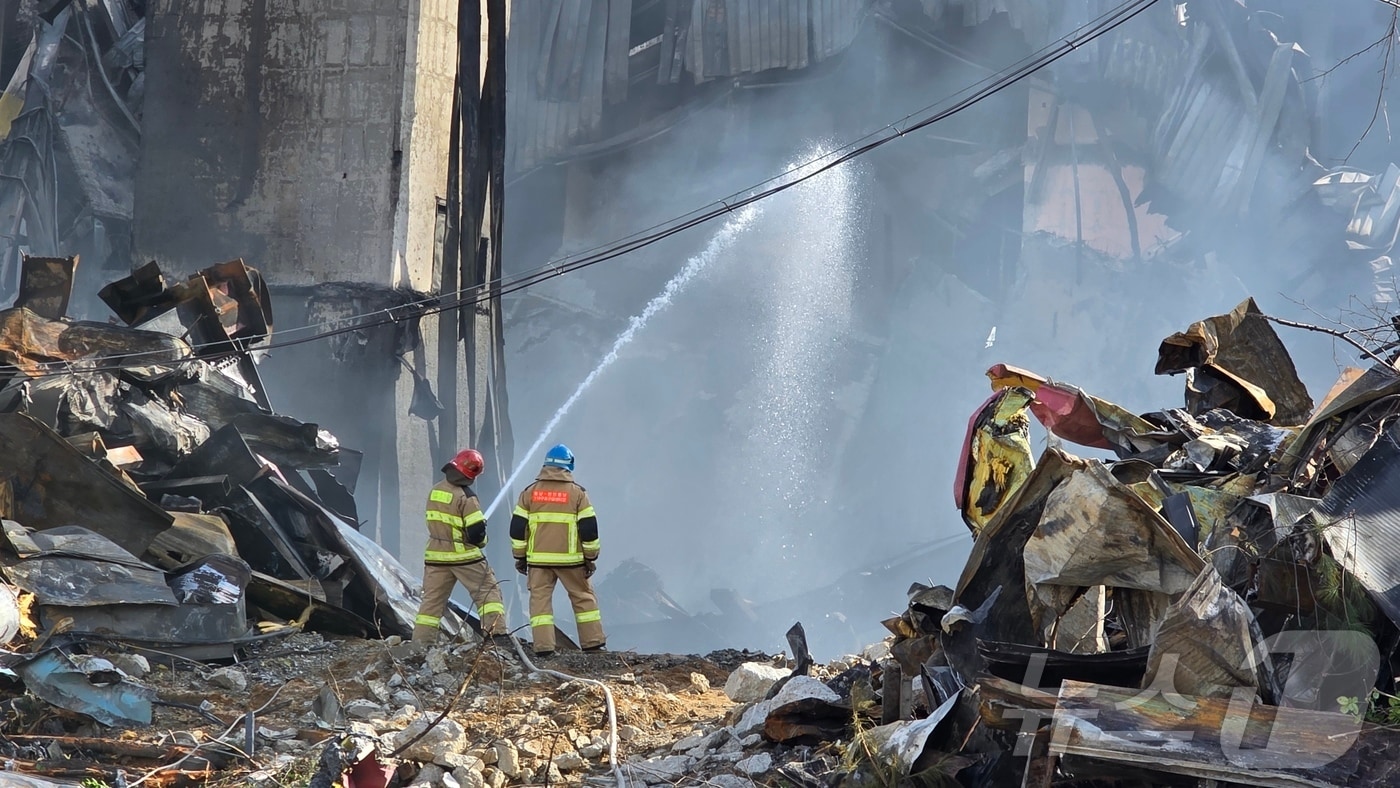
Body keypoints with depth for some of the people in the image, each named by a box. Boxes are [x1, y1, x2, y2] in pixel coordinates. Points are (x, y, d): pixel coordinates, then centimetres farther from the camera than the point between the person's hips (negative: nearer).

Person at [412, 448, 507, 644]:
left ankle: (421, 641, 7)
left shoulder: (435, 491, 5)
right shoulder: (466, 496, -16)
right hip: (464, 556, -6)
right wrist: (480, 541, 4)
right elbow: (476, 530, -17)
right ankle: (495, 631, -9)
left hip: (435, 556, 6)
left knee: (432, 599, 10)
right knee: (488, 591, 2)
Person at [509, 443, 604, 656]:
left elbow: (517, 527, 4)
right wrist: (591, 557, 5)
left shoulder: (530, 492, 4)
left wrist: (520, 556, 12)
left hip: (538, 559, 1)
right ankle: (592, 643, 11)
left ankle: (543, 647, -5)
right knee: (583, 597, 11)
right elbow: (588, 528, -3)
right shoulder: (577, 493, -1)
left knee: (540, 599, 5)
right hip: (570, 559, -1)